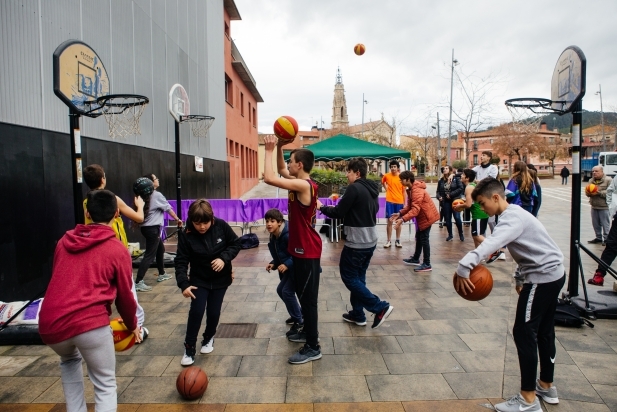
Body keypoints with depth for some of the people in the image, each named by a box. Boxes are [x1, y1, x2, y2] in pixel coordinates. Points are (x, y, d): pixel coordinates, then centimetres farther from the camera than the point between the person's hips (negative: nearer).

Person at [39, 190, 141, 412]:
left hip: (49, 324, 5)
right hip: (90, 323, -5)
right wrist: (132, 325, 25)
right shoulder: (118, 250, 0)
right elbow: (125, 296, 7)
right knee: (105, 386, 12)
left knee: (69, 360, 37)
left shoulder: (64, 240, 14)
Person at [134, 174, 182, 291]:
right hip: (152, 228, -9)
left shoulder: (146, 196, 10)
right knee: (149, 255, -9)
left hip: (146, 227, 9)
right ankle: (138, 282, -13)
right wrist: (177, 219, 2)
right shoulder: (157, 195, -12)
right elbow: (168, 208, -8)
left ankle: (162, 274, 35)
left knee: (160, 249, 23)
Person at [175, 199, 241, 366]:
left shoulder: (221, 226, -18)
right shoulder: (186, 235, -20)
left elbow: (236, 244, -6)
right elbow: (181, 261, -18)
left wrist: (224, 258, -23)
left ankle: (209, 338, 35)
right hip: (199, 279, -1)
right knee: (196, 311, -8)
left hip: (220, 278, 1)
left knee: (213, 312, 6)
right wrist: (183, 284, -30)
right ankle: (189, 348, 11)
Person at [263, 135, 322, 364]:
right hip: (301, 248, 10)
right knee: (303, 294, 21)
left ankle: (313, 348, 8)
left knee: (308, 297, -2)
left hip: (307, 250, -10)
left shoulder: (303, 185, -23)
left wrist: (269, 151, -18)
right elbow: (280, 171, 23)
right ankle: (309, 331, 38)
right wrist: (279, 148, 8)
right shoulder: (301, 182, 7)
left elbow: (269, 178, -30)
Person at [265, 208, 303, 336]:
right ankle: (298, 314, 34)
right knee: (280, 290, 16)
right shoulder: (274, 236, 2)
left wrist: (287, 264, -33)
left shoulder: (288, 235, -28)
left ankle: (299, 322, 7)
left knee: (287, 292, -10)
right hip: (289, 268, 10)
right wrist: (273, 263, -4)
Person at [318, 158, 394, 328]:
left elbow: (338, 213, -16)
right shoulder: (371, 189, 11)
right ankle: (357, 314, 23)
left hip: (357, 242, -9)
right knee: (358, 277, 17)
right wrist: (339, 208, 17)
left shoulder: (354, 188, -16)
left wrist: (322, 207, 2)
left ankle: (380, 307, -1)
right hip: (370, 240, 9)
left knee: (349, 277, 2)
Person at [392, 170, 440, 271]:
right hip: (423, 216, 10)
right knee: (419, 237, 18)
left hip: (427, 216, -10)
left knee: (424, 239, -6)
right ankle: (416, 259, 32)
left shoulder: (417, 191, -27)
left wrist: (403, 219, -40)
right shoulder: (411, 189, 6)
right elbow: (410, 206, 9)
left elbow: (415, 209, -34)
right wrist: (400, 214, -2)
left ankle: (427, 264, 0)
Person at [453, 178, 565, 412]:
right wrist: (521, 278, 13)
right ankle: (546, 386, 33)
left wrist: (464, 266, -51)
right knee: (543, 331, 19)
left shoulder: (512, 217, -21)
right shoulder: (514, 214, 12)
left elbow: (493, 242, -41)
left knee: (524, 333, -6)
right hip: (552, 273, 11)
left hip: (542, 277, -11)